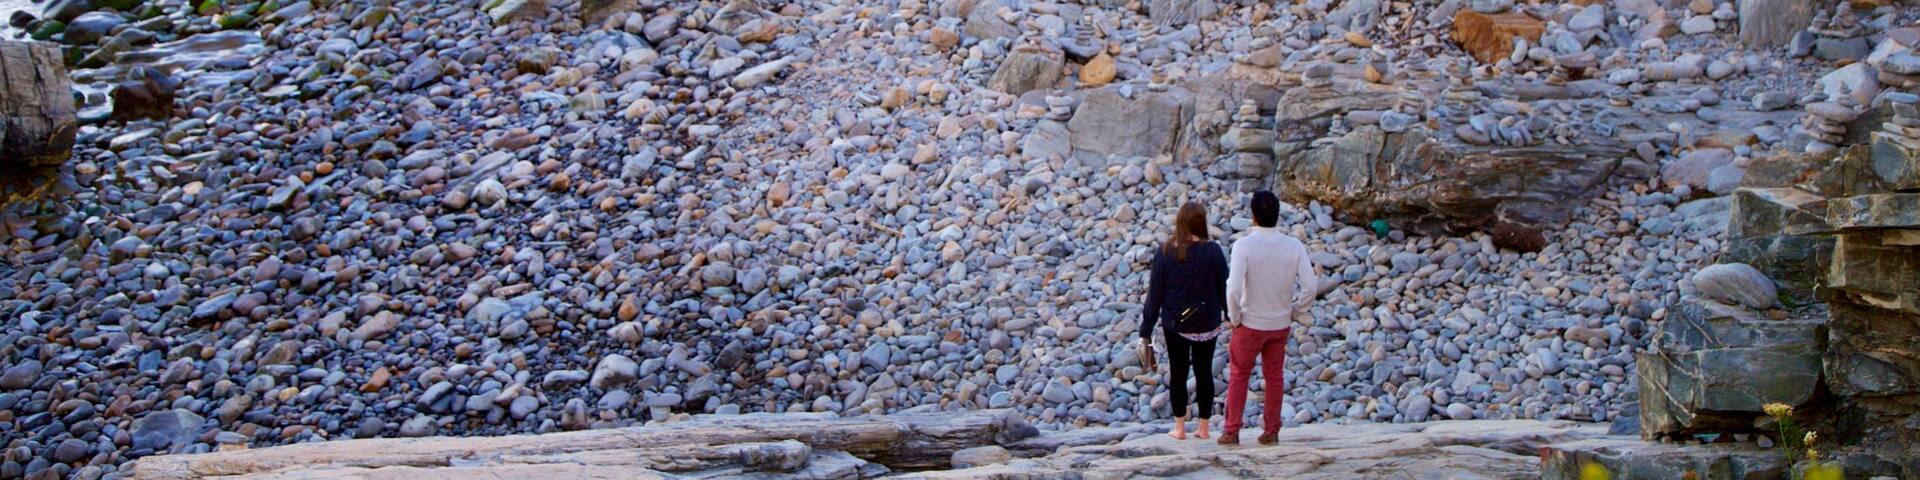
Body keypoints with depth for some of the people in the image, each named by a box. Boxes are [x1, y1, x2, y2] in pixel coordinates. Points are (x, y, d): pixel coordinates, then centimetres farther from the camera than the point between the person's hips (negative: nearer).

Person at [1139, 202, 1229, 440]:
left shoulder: (1165, 253, -9)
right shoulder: (1213, 251, -11)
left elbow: (1155, 293, -5)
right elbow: (1224, 286, -3)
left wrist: (1146, 331, 1)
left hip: (1175, 324, 0)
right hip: (1206, 323, 0)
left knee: (1178, 373, 10)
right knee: (1204, 372, 11)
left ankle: (1179, 427, 14)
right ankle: (1203, 427, 17)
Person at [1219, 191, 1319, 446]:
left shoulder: (1244, 245, -18)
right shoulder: (1294, 246, -9)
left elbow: (1234, 288, -25)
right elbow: (1311, 286, -11)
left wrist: (1234, 318, -10)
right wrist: (1295, 312, 4)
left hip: (1250, 324, -3)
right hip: (1281, 325, 3)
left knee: (1239, 376, 12)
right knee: (1275, 377, 16)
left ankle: (1231, 432, 14)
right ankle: (1271, 431, 21)